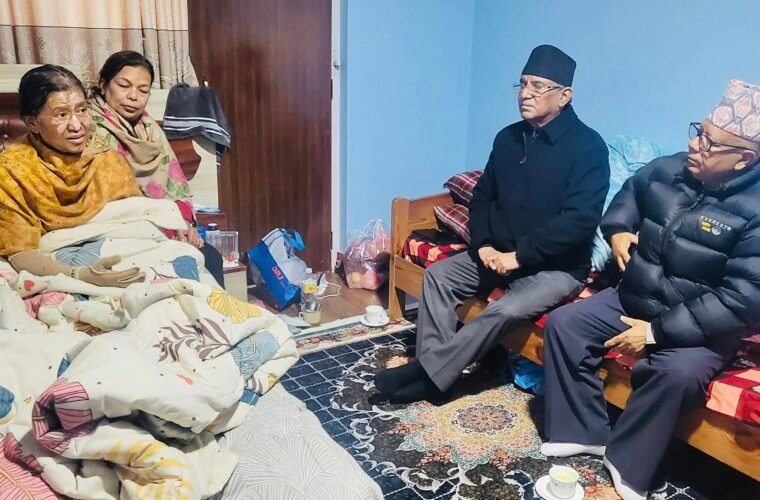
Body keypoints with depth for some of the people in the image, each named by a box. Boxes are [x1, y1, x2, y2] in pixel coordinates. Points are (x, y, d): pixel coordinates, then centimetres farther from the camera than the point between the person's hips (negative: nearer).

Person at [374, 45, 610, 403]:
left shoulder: (587, 147, -15)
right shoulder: (508, 138, 5)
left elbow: (580, 219, -23)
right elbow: (483, 194, 11)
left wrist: (519, 255, -24)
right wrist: (484, 244, -7)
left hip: (557, 266, -6)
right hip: (501, 254, 7)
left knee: (505, 311, -30)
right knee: (437, 276, -10)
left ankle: (428, 373, -17)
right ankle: (431, 372, -9)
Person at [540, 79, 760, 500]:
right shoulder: (668, 170, -4)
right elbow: (630, 192, 21)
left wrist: (656, 331, -27)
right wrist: (618, 229, -2)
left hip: (700, 327, -6)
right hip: (633, 299, 6)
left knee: (677, 371, -34)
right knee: (563, 323, -6)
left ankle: (626, 463, -10)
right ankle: (584, 432, 1)